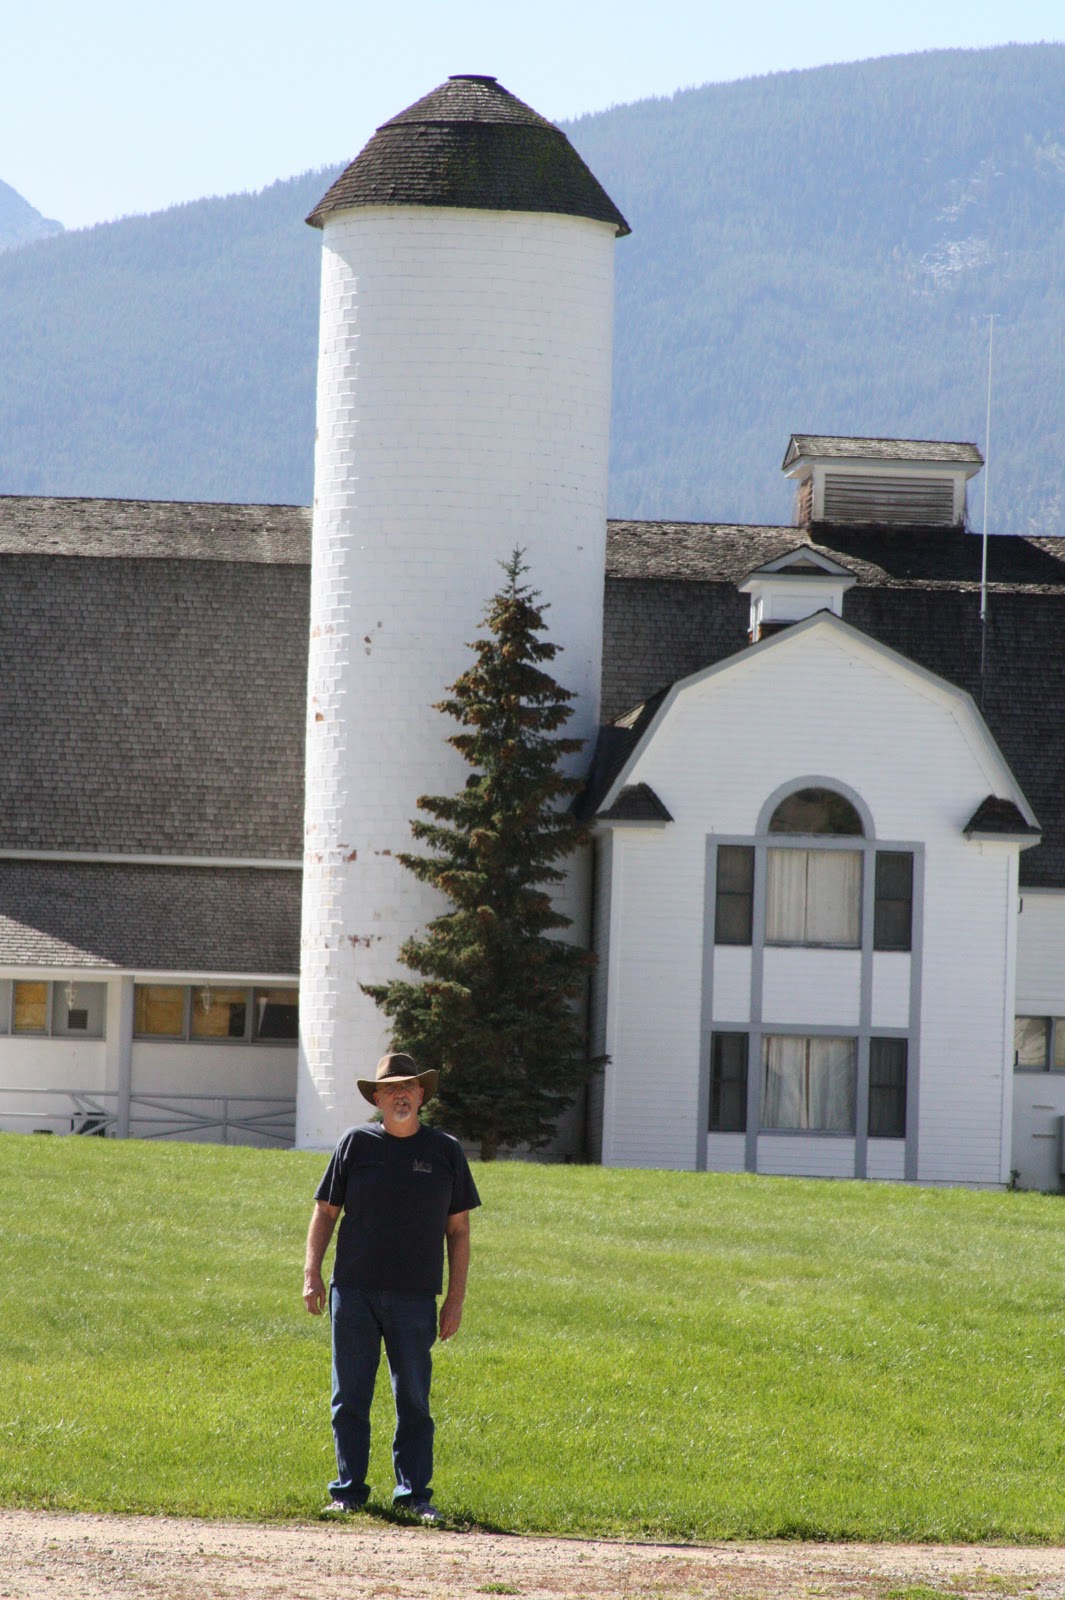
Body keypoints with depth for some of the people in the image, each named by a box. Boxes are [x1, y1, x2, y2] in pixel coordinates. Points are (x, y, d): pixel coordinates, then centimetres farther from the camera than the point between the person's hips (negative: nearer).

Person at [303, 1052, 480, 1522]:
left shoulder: (445, 1152, 6)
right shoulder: (356, 1144, 5)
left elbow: (458, 1230, 8)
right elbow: (325, 1213, 9)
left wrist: (456, 1298, 3)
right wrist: (312, 1275, -1)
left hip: (415, 1297, 0)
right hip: (353, 1292, 0)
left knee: (413, 1401, 2)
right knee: (350, 1397, 4)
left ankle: (414, 1493, 8)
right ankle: (349, 1491, 11)